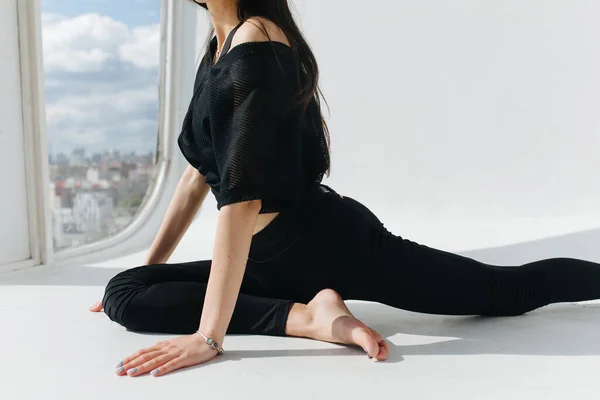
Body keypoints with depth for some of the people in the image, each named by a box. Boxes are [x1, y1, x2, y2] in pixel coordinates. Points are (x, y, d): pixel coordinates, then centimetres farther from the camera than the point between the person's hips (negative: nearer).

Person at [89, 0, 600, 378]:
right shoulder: (219, 48, 9)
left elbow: (241, 196, -28)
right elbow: (199, 172, 16)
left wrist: (210, 336, -29)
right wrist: (150, 268, 19)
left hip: (331, 242, -9)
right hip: (275, 263, 9)